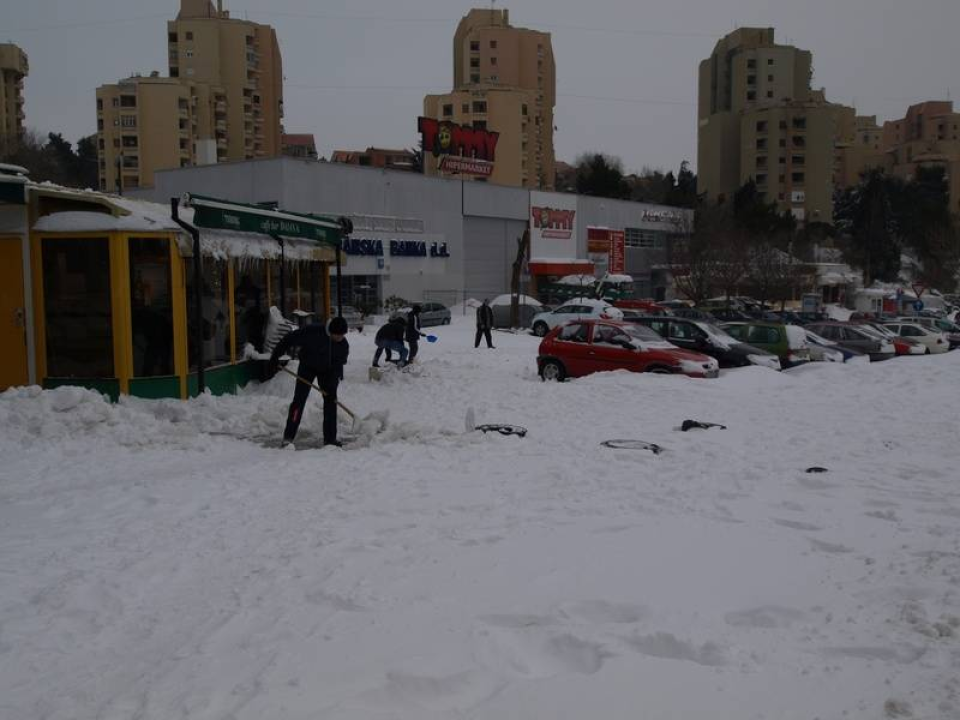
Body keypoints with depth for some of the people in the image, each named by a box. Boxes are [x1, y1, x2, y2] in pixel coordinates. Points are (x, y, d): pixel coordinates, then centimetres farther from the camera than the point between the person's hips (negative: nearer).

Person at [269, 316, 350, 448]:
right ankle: (288, 437, -4)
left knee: (330, 400, -1)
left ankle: (330, 438, 7)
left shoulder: (343, 344, -21)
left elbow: (338, 366, -17)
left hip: (327, 370, 3)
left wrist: (332, 386, -27)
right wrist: (275, 357, -21)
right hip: (307, 366, -3)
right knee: (299, 399, -10)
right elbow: (289, 339, -24)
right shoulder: (313, 331, -33)